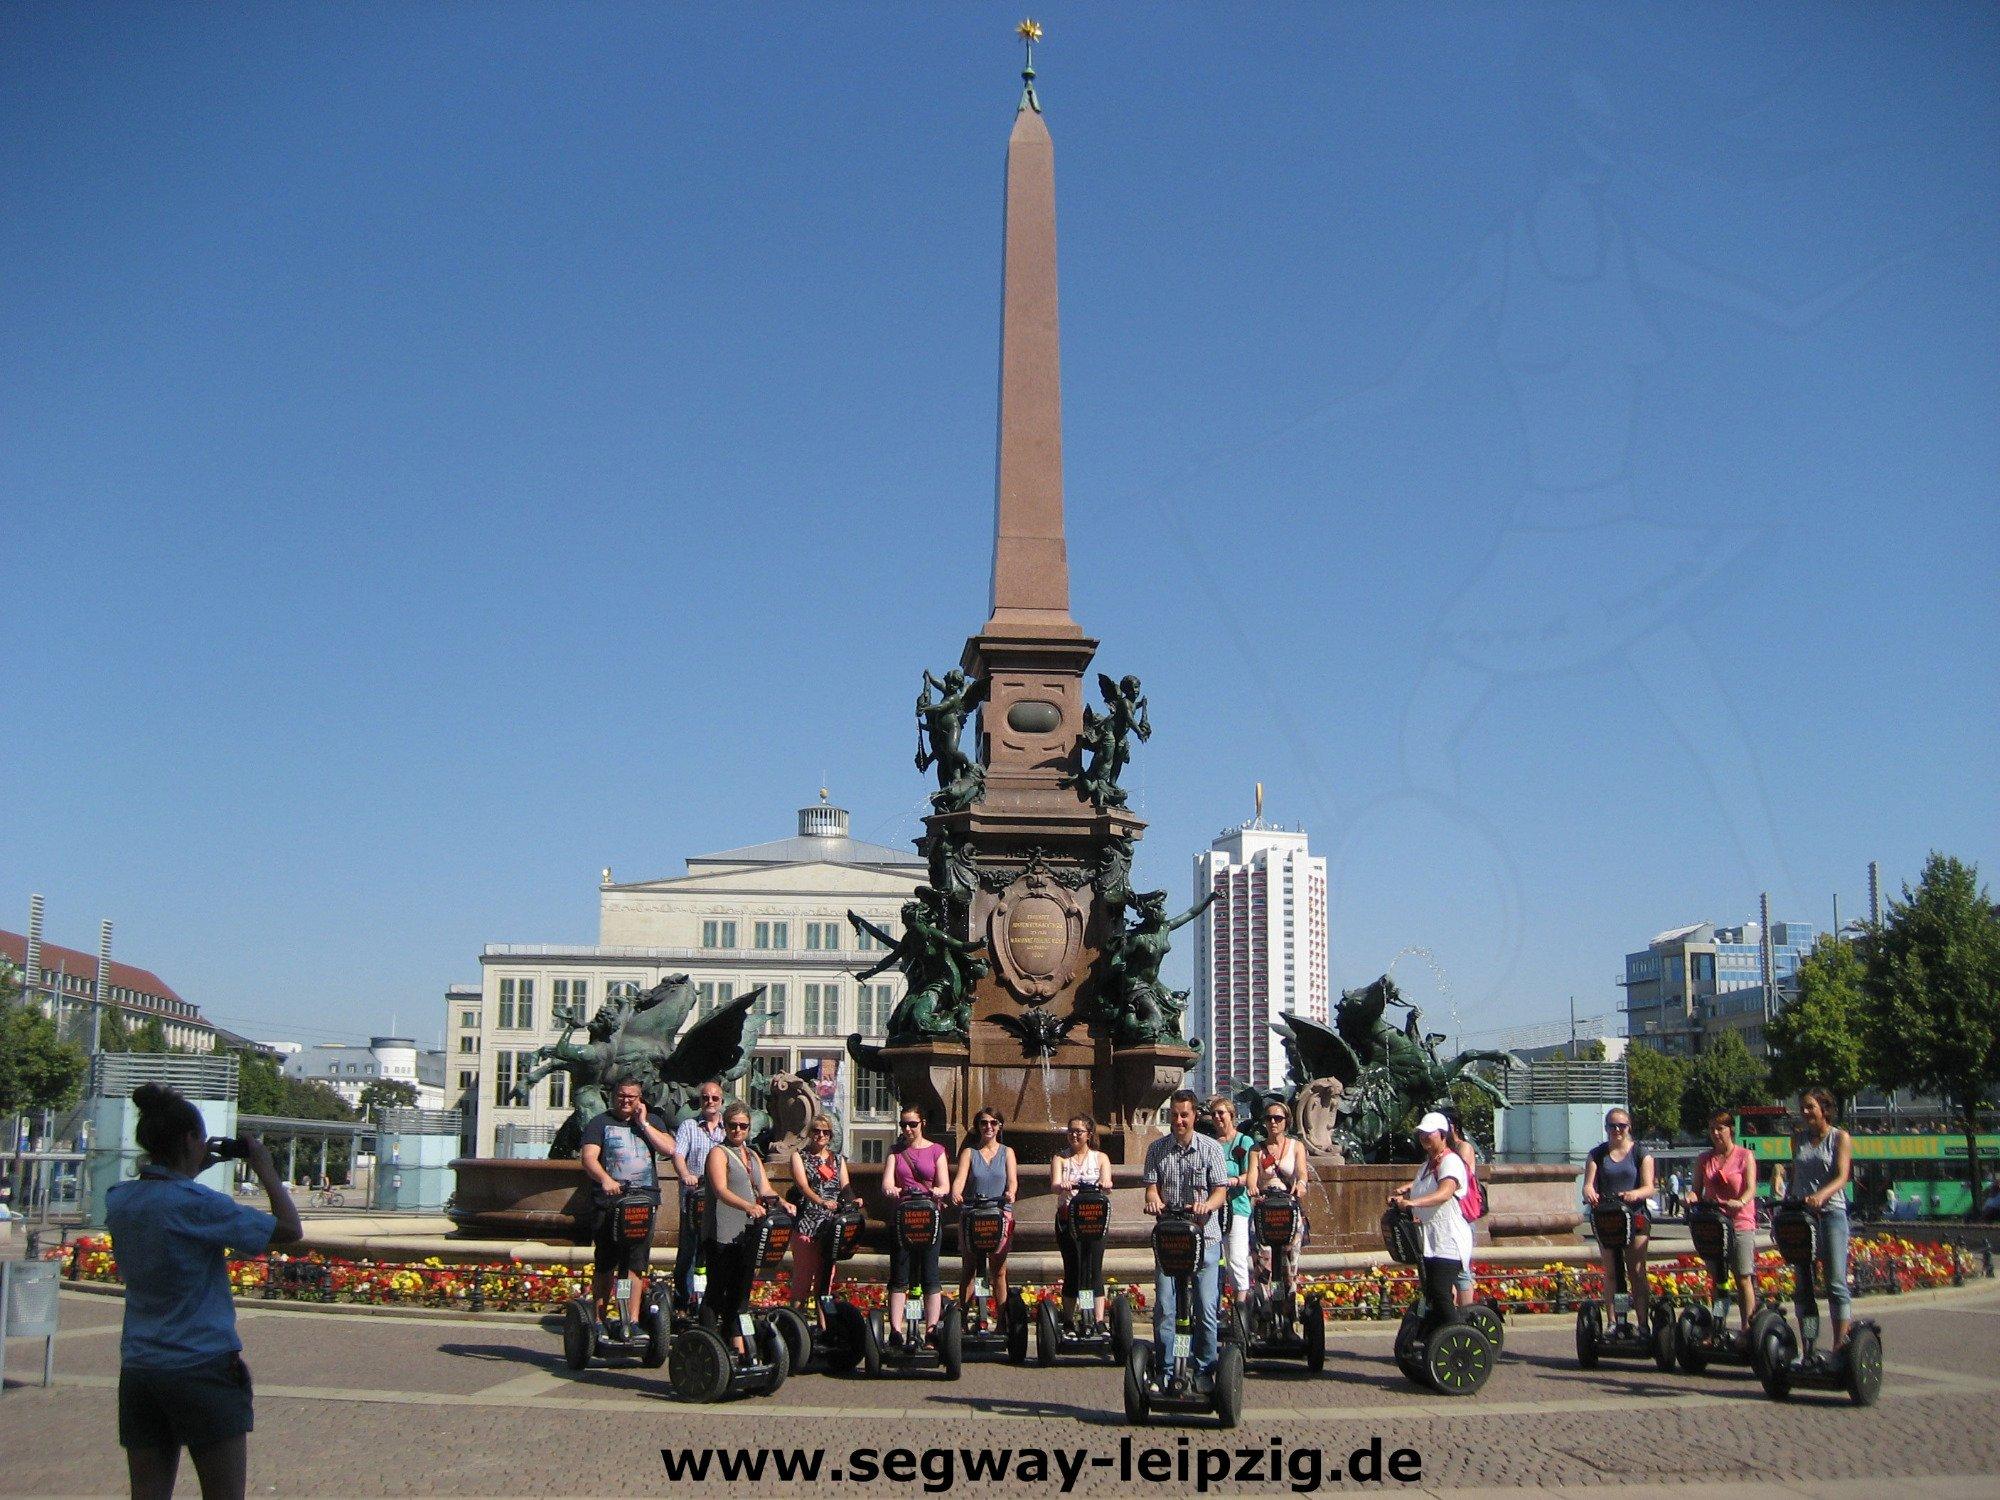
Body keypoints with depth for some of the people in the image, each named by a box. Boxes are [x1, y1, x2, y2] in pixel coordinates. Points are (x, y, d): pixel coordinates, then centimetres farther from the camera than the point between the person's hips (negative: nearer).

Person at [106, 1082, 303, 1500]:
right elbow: (289, 1230, -10)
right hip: (204, 1371, -6)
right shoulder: (198, 1204, -16)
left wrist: (194, 1170, 21)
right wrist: (266, 1170, 0)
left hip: (137, 1371, 6)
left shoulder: (118, 1200, 3)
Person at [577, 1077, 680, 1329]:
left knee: (636, 1264, -3)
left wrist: (643, 1123, -1)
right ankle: (598, 1320, 11)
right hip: (610, 1200, -2)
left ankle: (632, 1321, -3)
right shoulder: (600, 1123, 8)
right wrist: (605, 1179, -26)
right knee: (604, 1263, 2)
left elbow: (669, 1149, 2)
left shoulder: (652, 1121, 17)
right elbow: (588, 1158, -7)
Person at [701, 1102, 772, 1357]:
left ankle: (739, 1345, 12)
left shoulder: (753, 1157, 18)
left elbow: (765, 1190, 10)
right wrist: (749, 1206, -36)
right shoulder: (719, 1153, -5)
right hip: (722, 1233, -7)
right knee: (718, 1289, -3)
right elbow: (721, 1190, -20)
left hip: (747, 1232, 7)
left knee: (742, 1289, 8)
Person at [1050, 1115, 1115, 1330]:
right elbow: (1054, 1184, -9)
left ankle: (1099, 1321, -6)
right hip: (1067, 1218, 0)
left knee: (1094, 1268, -6)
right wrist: (1062, 1185, -33)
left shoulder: (1100, 1158, 10)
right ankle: (1068, 1320, 7)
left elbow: (1107, 1183, -7)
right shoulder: (1060, 1158, 9)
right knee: (1072, 1269, -2)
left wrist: (1104, 1184, -32)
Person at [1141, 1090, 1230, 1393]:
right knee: (1164, 1307, -3)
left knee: (1206, 1307, -2)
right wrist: (1154, 1199, -19)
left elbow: (1221, 1190, -2)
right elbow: (1151, 1185, 4)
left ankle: (1204, 1371, 10)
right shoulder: (1158, 1149, 8)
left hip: (1204, 1235, -1)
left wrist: (1206, 1205, -23)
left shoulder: (1211, 1148, 2)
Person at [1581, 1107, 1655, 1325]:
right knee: (1610, 1272, 2)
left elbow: (1649, 1188, -6)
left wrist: (1634, 1194, -28)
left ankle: (1642, 1323, -1)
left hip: (1635, 1217, -2)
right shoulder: (1597, 1155, 9)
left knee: (1636, 1271, -3)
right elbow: (1589, 1185, -2)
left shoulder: (1640, 1154, 4)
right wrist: (1589, 1193, -26)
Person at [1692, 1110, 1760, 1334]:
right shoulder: (1704, 1159, 11)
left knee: (1743, 1277, -5)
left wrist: (1740, 1202, -31)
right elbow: (1697, 1190, 11)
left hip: (1740, 1223, -4)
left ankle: (1747, 1326, 0)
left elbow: (1751, 1188, -11)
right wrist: (1692, 1198, -13)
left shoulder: (1745, 1156, 1)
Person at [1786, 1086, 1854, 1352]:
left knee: (1836, 1283, -7)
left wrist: (1820, 1195, -26)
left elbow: (1842, 1178, -9)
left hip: (1830, 1212, -5)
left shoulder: (1839, 1137, 2)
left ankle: (1840, 1344, -6)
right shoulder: (1798, 1140, 16)